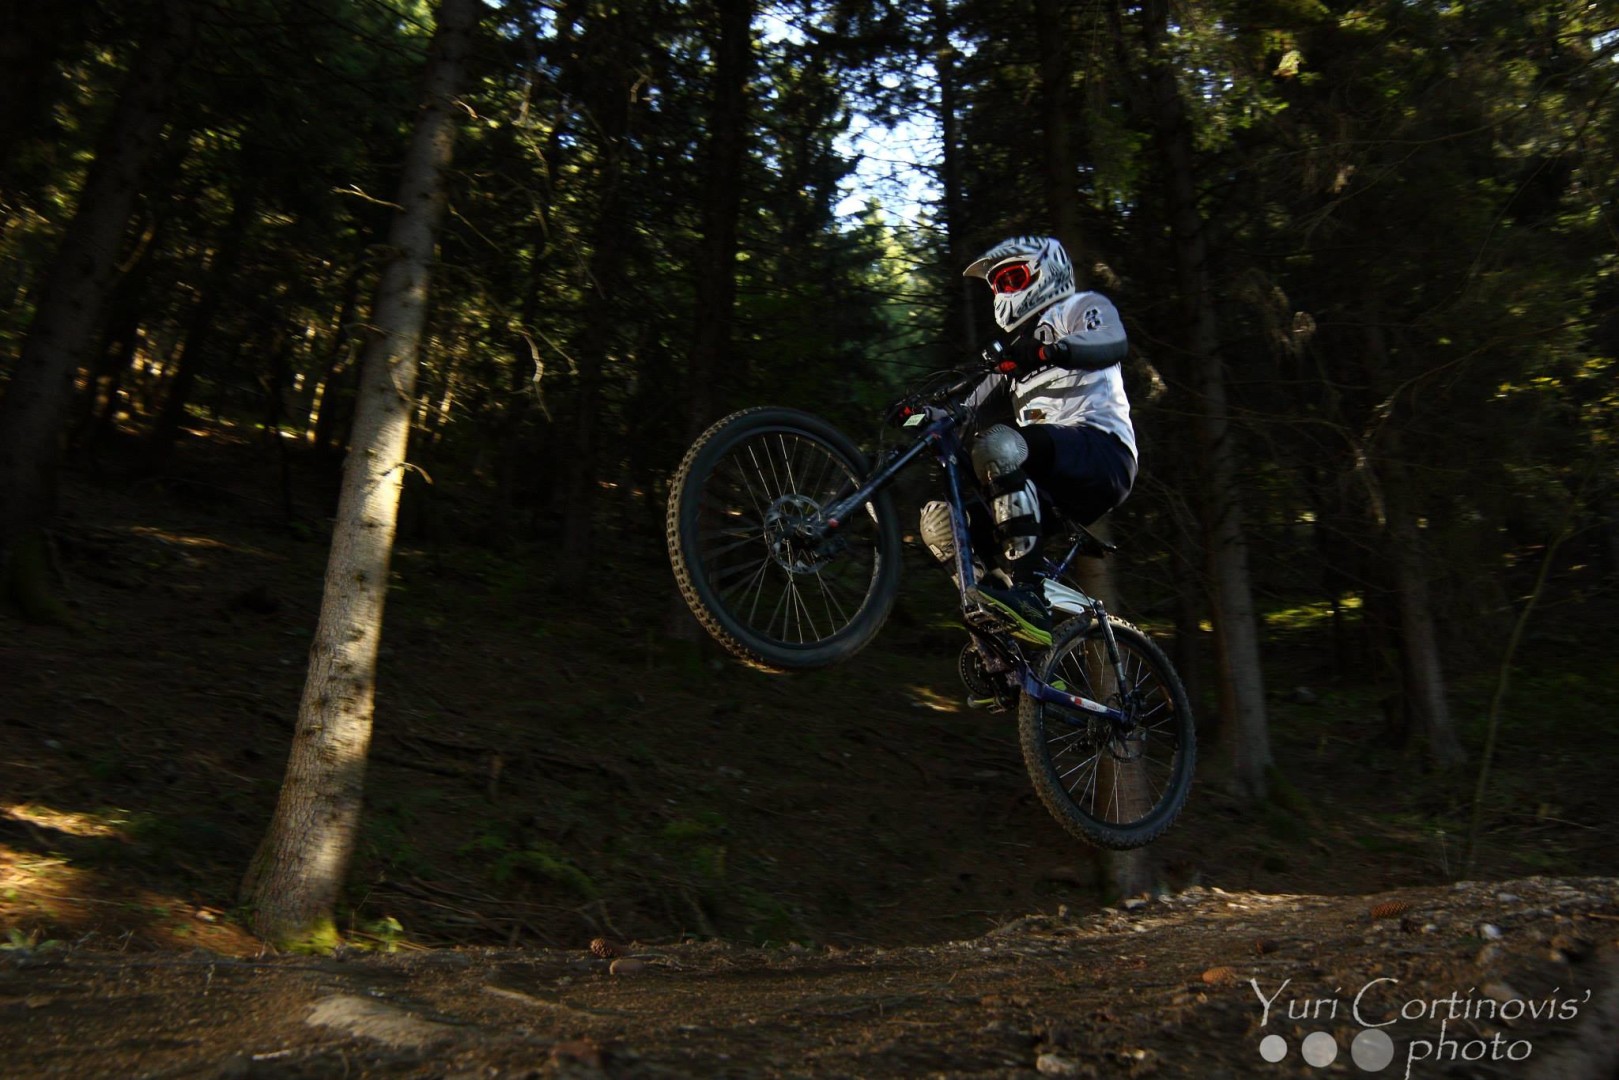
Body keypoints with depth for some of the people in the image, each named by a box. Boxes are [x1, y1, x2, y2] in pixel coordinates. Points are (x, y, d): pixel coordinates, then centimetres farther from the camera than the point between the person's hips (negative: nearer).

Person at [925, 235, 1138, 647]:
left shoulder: (1081, 307, 11)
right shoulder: (1016, 352, 32)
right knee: (943, 519, -4)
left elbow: (1114, 343, -15)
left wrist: (1049, 350, -35)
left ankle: (1022, 591, -41)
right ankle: (997, 631, -8)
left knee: (1001, 444, -35)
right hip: (1057, 491, 8)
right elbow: (971, 411, 20)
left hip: (1103, 450, -8)